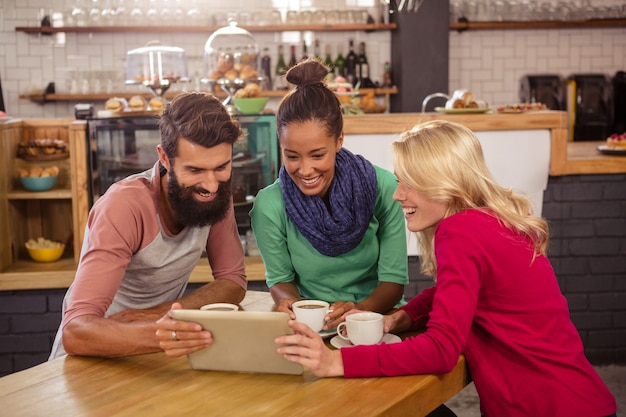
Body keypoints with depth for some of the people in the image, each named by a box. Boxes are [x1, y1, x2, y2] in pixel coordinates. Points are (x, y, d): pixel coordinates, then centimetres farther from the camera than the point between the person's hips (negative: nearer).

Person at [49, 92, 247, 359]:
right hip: (92, 357, -3)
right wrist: (163, 334, -53)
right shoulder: (124, 206, -26)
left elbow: (233, 282, -5)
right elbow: (76, 332, -34)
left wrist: (154, 314, -21)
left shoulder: (215, 194, -10)